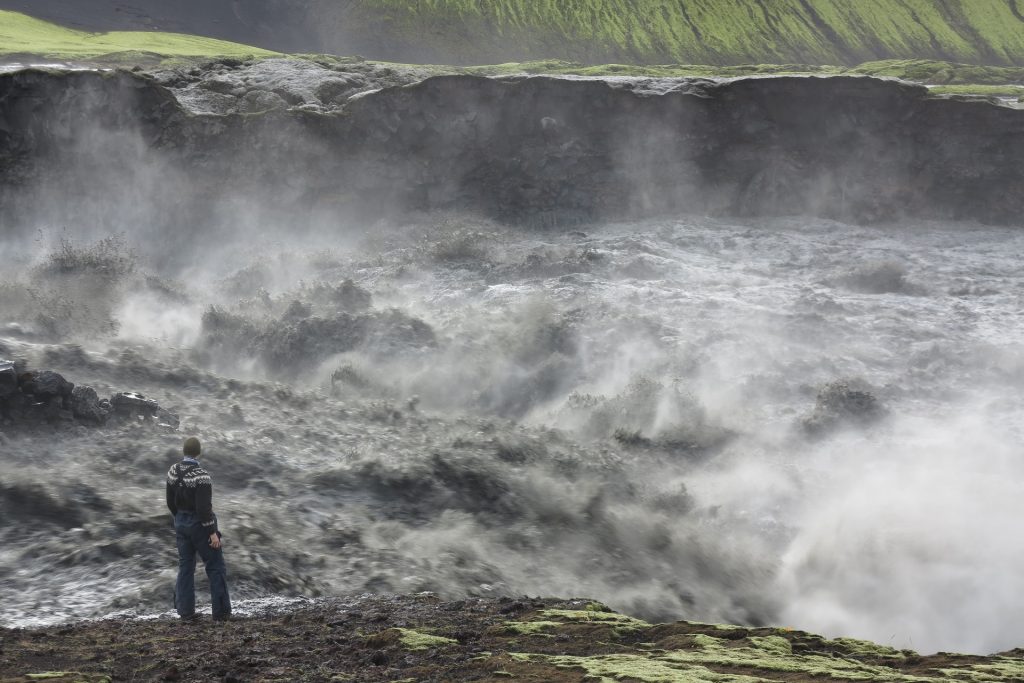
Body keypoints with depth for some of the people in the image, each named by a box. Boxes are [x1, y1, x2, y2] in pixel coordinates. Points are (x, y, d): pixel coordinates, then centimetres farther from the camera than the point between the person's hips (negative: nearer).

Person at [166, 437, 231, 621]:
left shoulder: (173, 471, -3)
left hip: (181, 523, 6)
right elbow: (203, 508, -26)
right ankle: (221, 612, 8)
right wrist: (213, 532, -18)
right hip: (200, 525, -6)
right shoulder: (201, 476, -25)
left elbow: (171, 501, 6)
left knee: (185, 566, 15)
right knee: (216, 567, 5)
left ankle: (185, 610, 16)